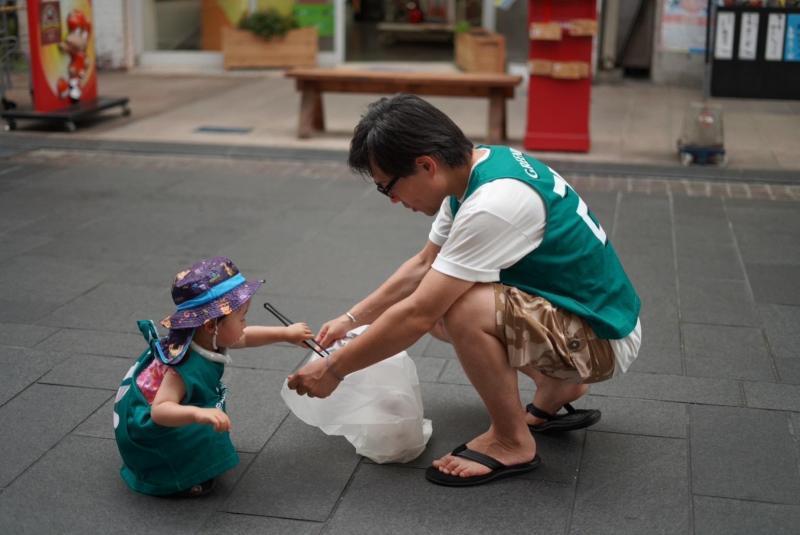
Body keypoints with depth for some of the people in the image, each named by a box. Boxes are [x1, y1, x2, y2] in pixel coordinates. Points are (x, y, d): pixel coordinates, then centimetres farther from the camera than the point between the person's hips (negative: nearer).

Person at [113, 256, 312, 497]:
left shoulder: (206, 339, -11)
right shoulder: (187, 367, -38)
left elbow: (244, 338, 9)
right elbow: (159, 411, -45)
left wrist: (286, 333, 12)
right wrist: (197, 414, -61)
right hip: (146, 427, -10)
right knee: (205, 430, -28)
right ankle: (175, 480, -8)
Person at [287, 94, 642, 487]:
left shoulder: (494, 203, -30)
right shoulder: (472, 167, -2)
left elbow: (417, 314, -27)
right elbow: (424, 265, 12)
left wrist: (333, 370, -15)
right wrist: (352, 318, 9)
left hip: (601, 336, -9)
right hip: (569, 306, 9)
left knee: (461, 310, -29)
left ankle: (511, 443, -6)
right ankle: (559, 387, 20)